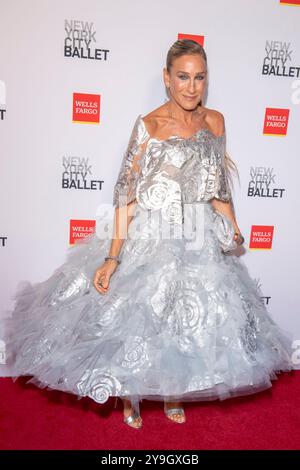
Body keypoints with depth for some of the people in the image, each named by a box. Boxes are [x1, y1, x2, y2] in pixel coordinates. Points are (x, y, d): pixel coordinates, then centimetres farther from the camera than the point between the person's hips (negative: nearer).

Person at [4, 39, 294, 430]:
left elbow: (220, 184, 12)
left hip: (202, 243, 5)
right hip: (152, 242, -4)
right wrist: (114, 255, -17)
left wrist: (232, 229, 8)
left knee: (187, 323, 16)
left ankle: (172, 394, 44)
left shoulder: (215, 121, 5)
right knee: (139, 321, 9)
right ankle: (131, 396, 40)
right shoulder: (148, 125, -9)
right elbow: (126, 192, -12)